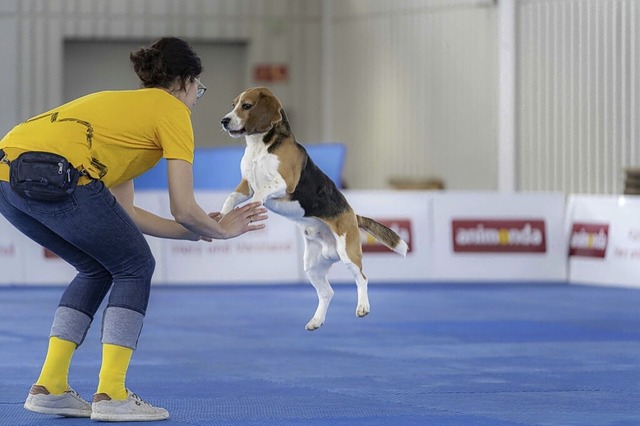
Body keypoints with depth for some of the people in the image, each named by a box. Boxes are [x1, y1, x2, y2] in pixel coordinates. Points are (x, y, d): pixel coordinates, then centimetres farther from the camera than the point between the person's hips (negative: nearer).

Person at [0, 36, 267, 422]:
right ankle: (111, 396, 3)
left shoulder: (126, 105, 34)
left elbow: (123, 213, 33)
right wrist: (220, 230, 25)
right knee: (135, 268, 12)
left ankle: (49, 388, 20)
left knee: (97, 269, 25)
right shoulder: (172, 111, 11)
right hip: (55, 174, -8)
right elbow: (183, 209, 5)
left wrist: (197, 232, 37)